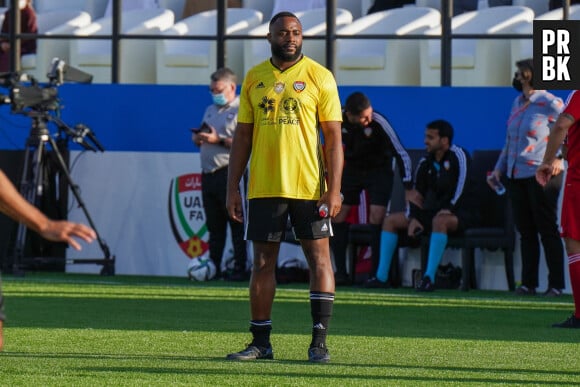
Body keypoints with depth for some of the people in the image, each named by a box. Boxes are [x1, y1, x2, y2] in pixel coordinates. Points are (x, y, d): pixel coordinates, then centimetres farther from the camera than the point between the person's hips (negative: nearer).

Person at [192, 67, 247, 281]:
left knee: (236, 224, -7)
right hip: (209, 173, 8)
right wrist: (198, 138, 4)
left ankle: (239, 269, -7)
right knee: (214, 225, 10)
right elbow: (201, 141, 28)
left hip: (229, 173, -8)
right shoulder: (210, 110, 22)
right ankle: (214, 266, 13)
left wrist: (219, 140, -19)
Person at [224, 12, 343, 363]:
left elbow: (333, 137, -3)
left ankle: (319, 342, 0)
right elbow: (243, 136, 11)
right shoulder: (254, 79, 8)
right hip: (263, 186, 3)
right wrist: (233, 188, 6)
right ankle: (261, 343, 11)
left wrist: (334, 189, -11)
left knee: (319, 257, -3)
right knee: (263, 262, 5)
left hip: (309, 186, -3)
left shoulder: (319, 77, -1)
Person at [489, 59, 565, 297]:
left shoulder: (548, 103, -9)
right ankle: (528, 283, 12)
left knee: (547, 230, -3)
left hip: (542, 174, -7)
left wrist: (559, 155, -12)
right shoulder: (517, 103, 15)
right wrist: (499, 168, 20)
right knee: (525, 231, 9)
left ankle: (556, 284, 1)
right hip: (516, 176, 7)